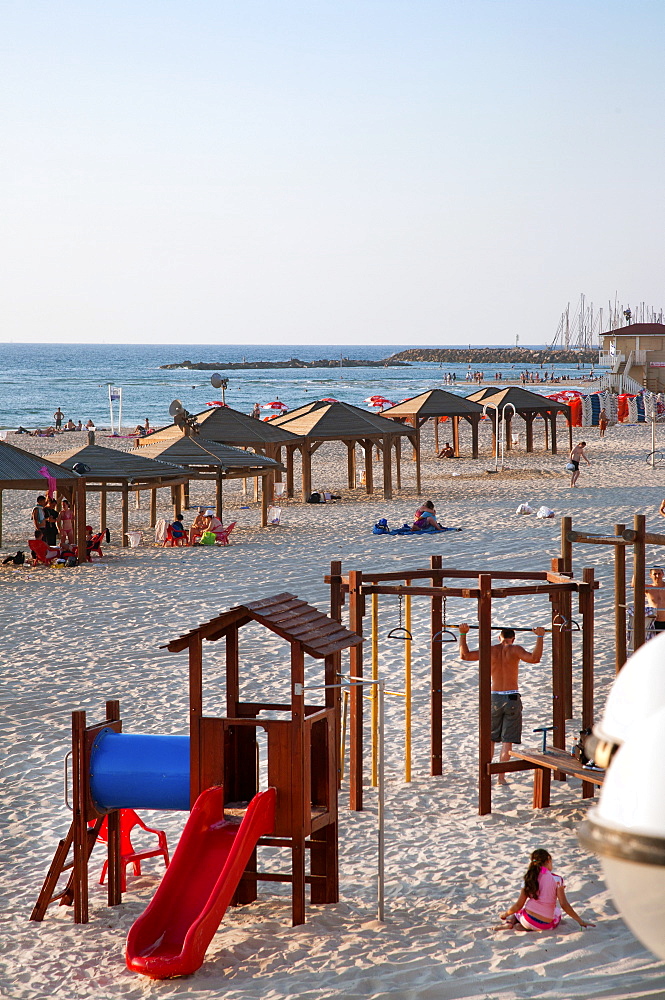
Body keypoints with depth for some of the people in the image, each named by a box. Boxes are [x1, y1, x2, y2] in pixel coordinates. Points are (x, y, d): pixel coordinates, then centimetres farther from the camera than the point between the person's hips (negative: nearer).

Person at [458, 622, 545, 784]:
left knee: (490, 738, 16)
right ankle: (501, 776, 1)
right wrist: (540, 637, -13)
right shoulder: (515, 650, -7)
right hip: (512, 698, -2)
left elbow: (465, 655, -1)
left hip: (494, 698, 2)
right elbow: (535, 658, -21)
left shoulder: (490, 650, 0)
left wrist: (463, 634, 7)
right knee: (507, 741, 3)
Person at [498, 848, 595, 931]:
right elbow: (564, 904, -10)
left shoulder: (529, 879, 2)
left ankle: (510, 922, 0)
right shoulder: (556, 879, -7)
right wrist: (580, 921, -4)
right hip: (546, 925, -4)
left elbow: (519, 905, 4)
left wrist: (505, 914, 22)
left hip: (528, 920, 4)